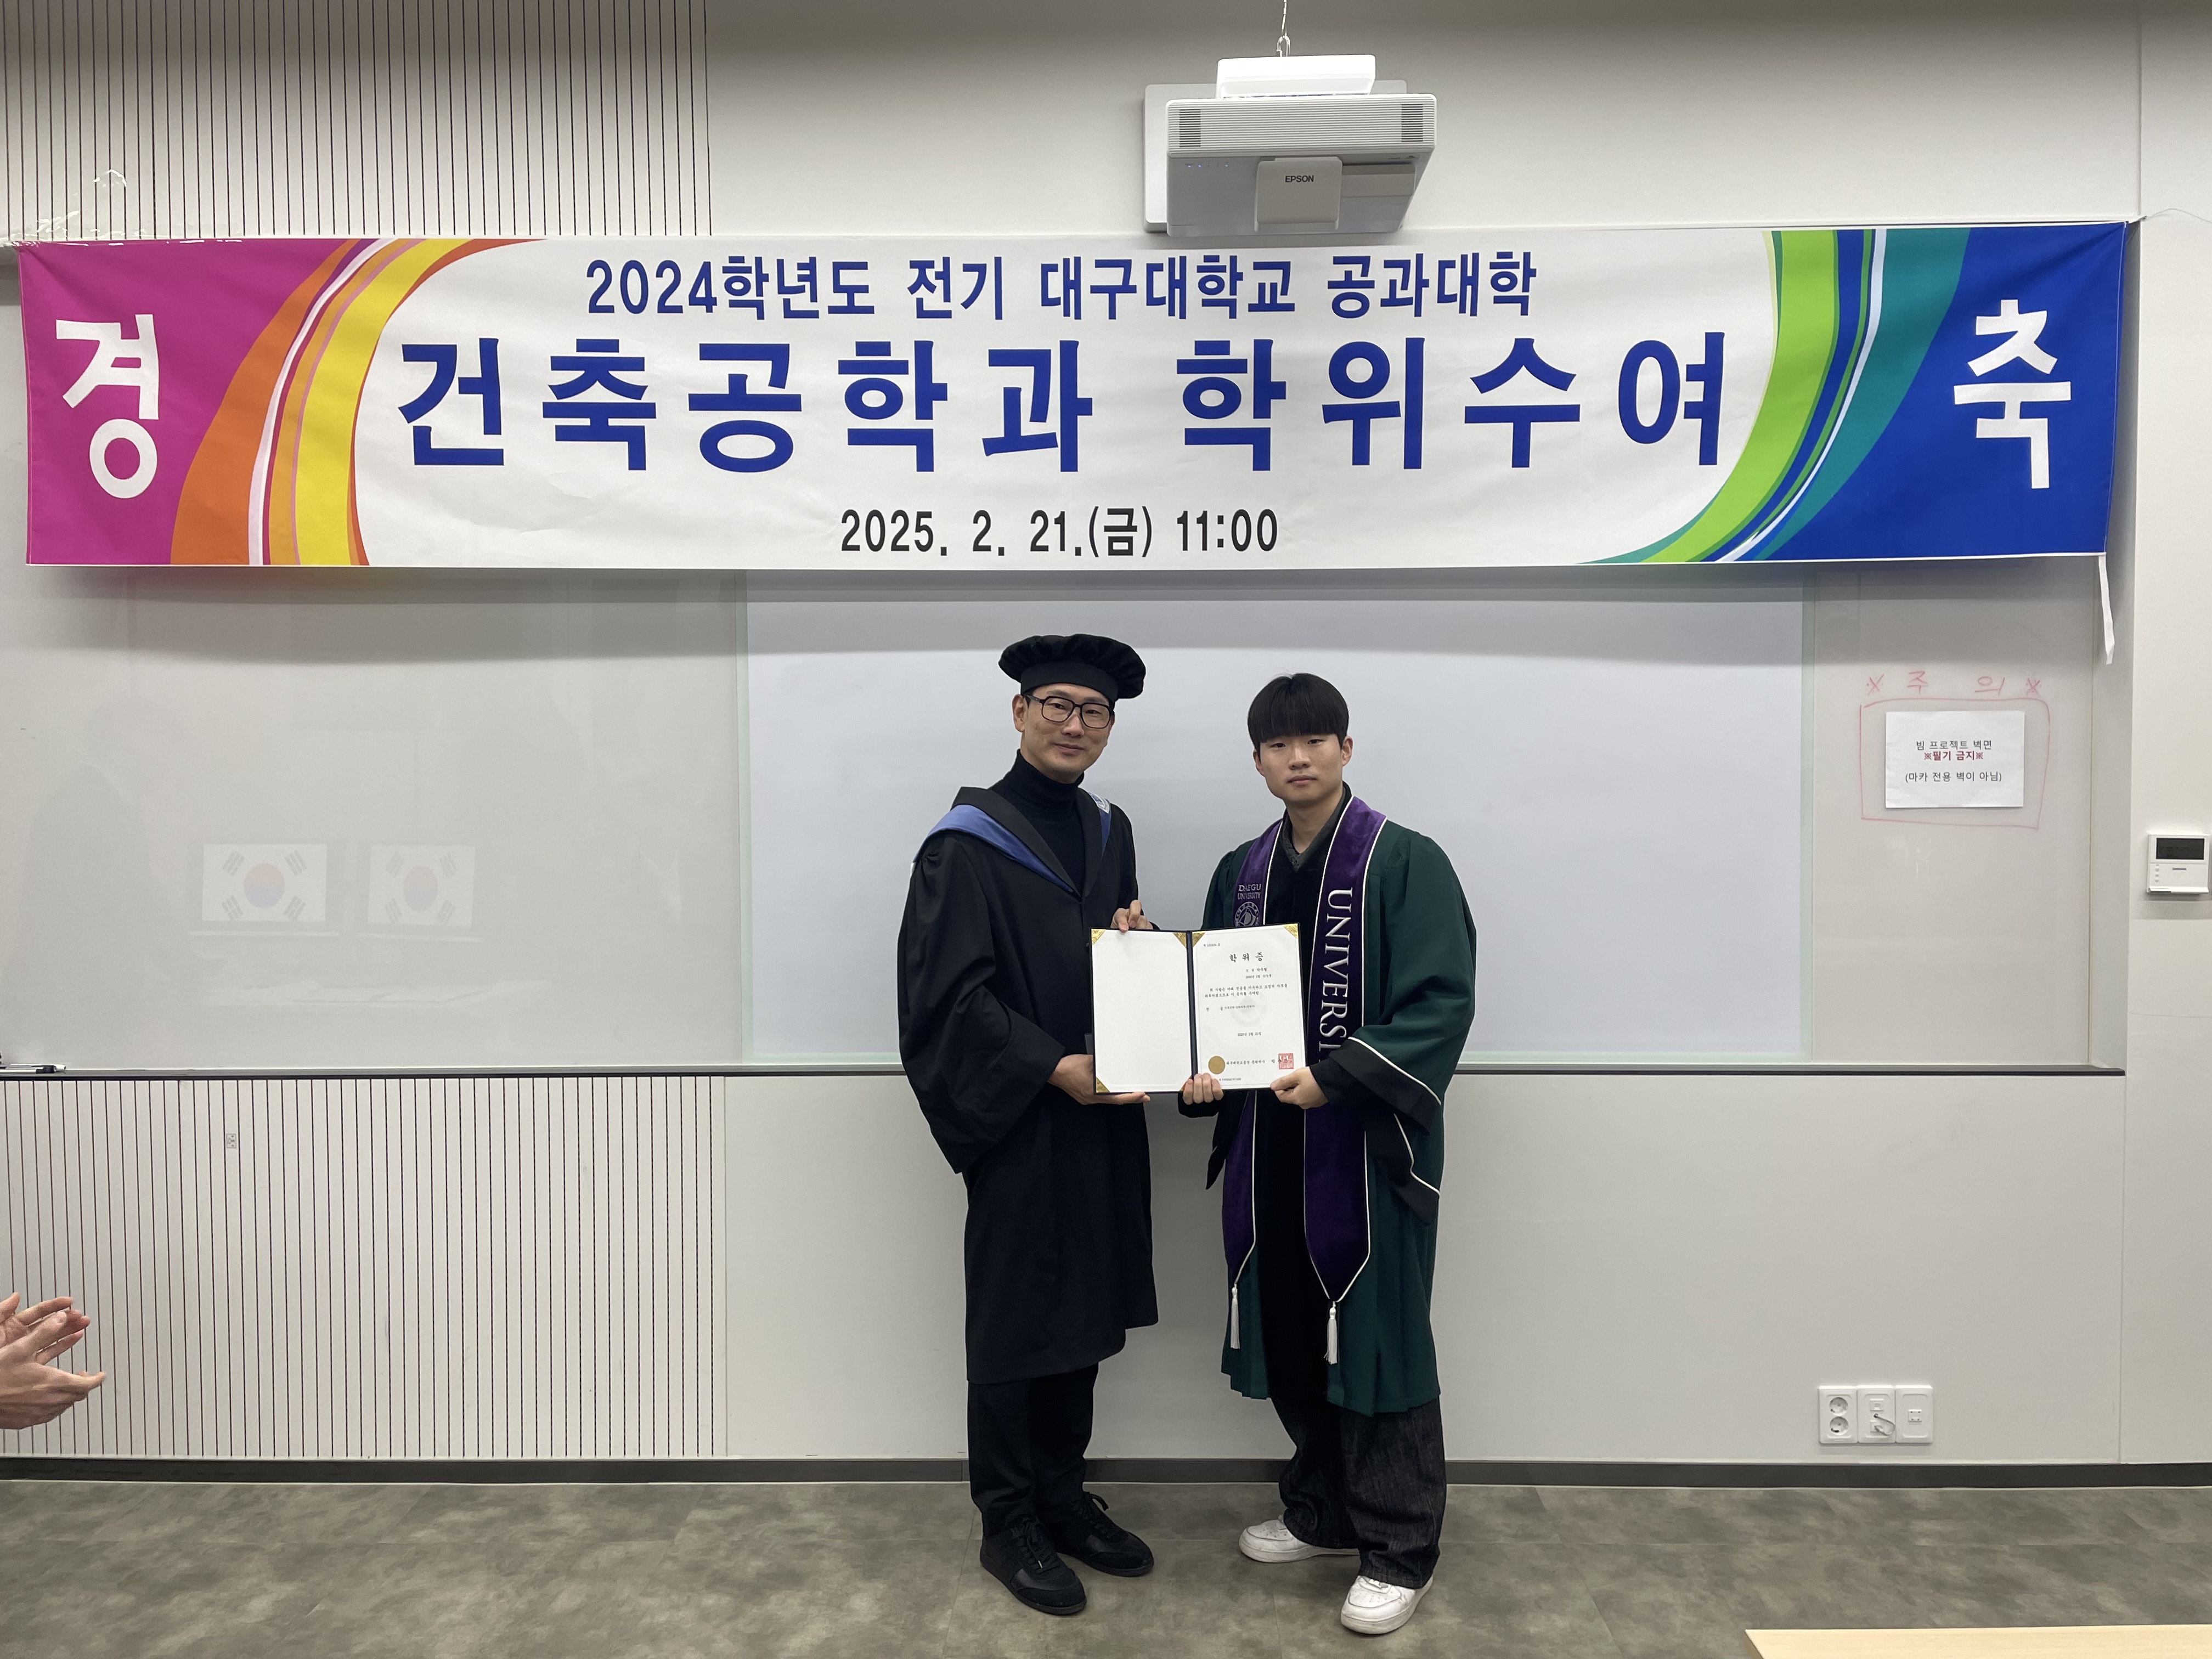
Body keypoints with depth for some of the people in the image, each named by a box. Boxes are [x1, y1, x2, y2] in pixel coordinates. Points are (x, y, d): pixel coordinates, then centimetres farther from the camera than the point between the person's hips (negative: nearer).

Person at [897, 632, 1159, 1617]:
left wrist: (1138, 940, -4)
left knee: (1085, 1315, 15)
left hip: (1102, 1117, 7)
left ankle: (1064, 1499, 32)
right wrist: (1055, 1067, -22)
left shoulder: (1109, 833, 11)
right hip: (1020, 1124, -6)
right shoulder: (967, 843, -10)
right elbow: (946, 990, -16)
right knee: (1016, 1322, 6)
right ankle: (1008, 1523, 24)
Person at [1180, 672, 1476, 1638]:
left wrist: (1335, 1077, -23)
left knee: (1375, 1336, 3)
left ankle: (1399, 1551, 21)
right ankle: (1323, 1512, 35)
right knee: (1287, 1332, 15)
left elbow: (1441, 1004, -15)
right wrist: (1200, 1072, -5)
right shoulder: (1240, 873, 9)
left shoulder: (1406, 863, -8)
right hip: (1267, 1142, 6)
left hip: (1368, 1144, -5)